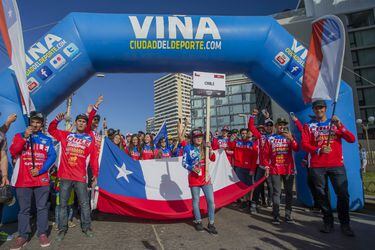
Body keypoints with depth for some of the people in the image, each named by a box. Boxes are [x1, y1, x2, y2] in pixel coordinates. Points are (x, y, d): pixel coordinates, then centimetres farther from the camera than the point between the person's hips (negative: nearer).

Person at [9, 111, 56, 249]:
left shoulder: (47, 139, 8)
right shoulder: (19, 136, 9)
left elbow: (52, 157, 0)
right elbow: (13, 152, -7)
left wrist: (40, 171, -10)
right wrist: (24, 137, -17)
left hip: (42, 179, 0)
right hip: (23, 180, 0)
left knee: (42, 207, 5)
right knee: (24, 209, 7)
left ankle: (42, 234, 14)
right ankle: (22, 236, 18)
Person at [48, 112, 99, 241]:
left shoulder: (90, 139, 3)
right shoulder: (66, 135, 10)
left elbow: (94, 158, 3)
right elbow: (51, 129, 19)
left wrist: (95, 174, 0)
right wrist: (57, 120, 0)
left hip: (80, 176, -1)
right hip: (65, 175, 2)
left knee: (84, 203, 4)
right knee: (63, 204, 10)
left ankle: (86, 227, 18)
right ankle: (62, 229, 24)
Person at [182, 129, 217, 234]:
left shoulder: (205, 147, 5)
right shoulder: (188, 148, -4)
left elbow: (213, 159, -3)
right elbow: (184, 163, -4)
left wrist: (210, 148, -16)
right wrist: (192, 168, -19)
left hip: (205, 177, 3)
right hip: (194, 177, -3)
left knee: (211, 200, -1)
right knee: (196, 200, 8)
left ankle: (211, 224, 12)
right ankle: (198, 222, 26)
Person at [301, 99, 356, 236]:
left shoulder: (335, 123, 13)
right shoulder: (309, 126, 9)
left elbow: (351, 139, 3)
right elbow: (304, 144, -1)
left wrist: (340, 126, -11)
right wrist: (319, 150, -17)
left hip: (337, 165, 1)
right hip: (317, 166, -1)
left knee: (343, 194, -2)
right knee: (322, 194, 3)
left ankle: (345, 224, 13)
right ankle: (328, 222, 17)